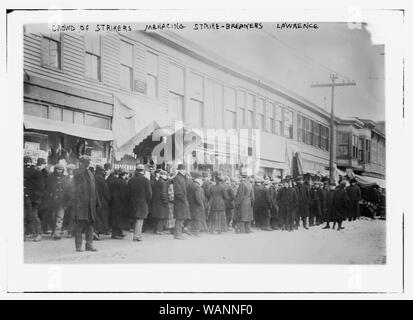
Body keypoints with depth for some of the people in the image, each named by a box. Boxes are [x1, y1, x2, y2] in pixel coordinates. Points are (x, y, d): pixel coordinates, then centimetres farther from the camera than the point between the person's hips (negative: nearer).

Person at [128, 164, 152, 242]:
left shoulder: (131, 180, 5)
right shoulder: (146, 180, -9)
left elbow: (129, 192, 7)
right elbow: (149, 193, -9)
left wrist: (131, 201, 14)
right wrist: (148, 202, 5)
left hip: (133, 202, 5)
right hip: (143, 202, -5)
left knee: (136, 219, 15)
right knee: (140, 219, -2)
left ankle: (137, 234, 18)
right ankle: (137, 236, -5)